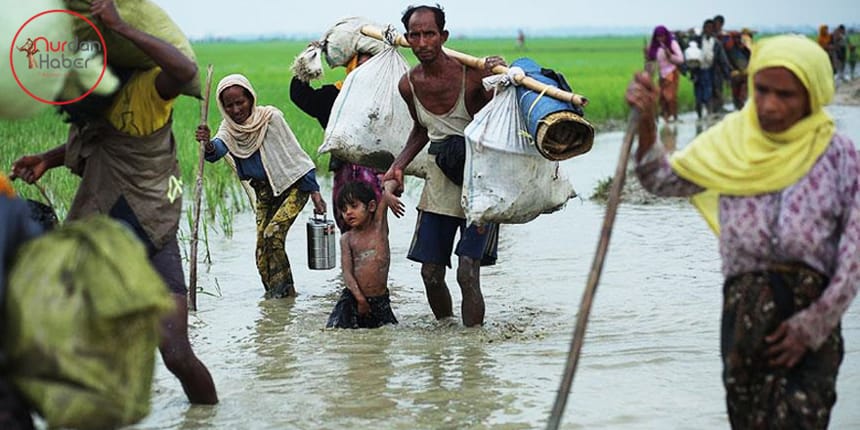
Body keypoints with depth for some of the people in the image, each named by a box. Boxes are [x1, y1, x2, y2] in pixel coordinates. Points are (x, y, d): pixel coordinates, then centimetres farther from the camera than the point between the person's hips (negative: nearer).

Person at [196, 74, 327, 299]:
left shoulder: (270, 118, -17)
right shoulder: (228, 128, -5)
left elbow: (294, 153, -12)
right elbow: (218, 149, -27)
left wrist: (314, 191, -12)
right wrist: (208, 145, -53)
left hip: (292, 184, -5)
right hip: (264, 191, 6)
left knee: (272, 234, -20)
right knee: (262, 245, 1)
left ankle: (281, 289, -9)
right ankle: (276, 294, 13)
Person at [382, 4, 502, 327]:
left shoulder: (472, 74, -18)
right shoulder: (409, 85, -1)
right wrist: (398, 165, 7)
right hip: (440, 180, 5)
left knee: (467, 273, -15)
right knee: (430, 273, 6)